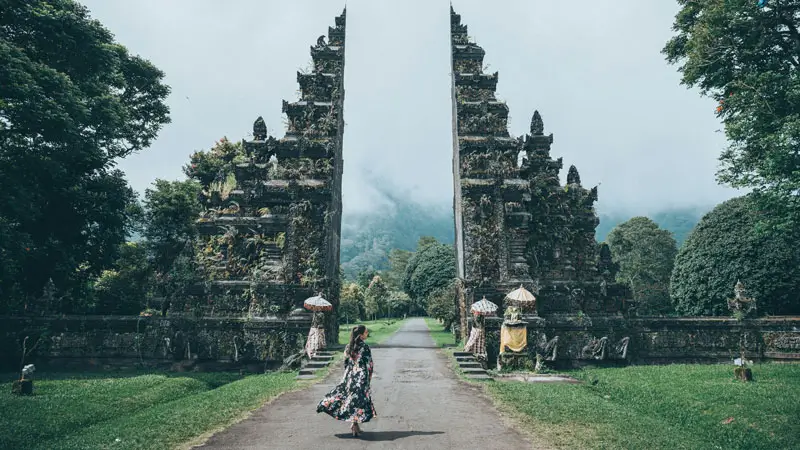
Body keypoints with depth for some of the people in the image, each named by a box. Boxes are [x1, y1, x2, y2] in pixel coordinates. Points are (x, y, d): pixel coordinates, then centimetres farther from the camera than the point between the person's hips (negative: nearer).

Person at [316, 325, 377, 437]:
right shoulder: (364, 347, -13)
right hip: (361, 377, -6)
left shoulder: (348, 347, 4)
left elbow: (346, 363, 9)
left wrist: (347, 375, 18)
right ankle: (355, 424, 4)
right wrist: (368, 378, -1)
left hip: (349, 376, 6)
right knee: (359, 399, 2)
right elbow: (368, 364, -11)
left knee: (350, 397, 13)